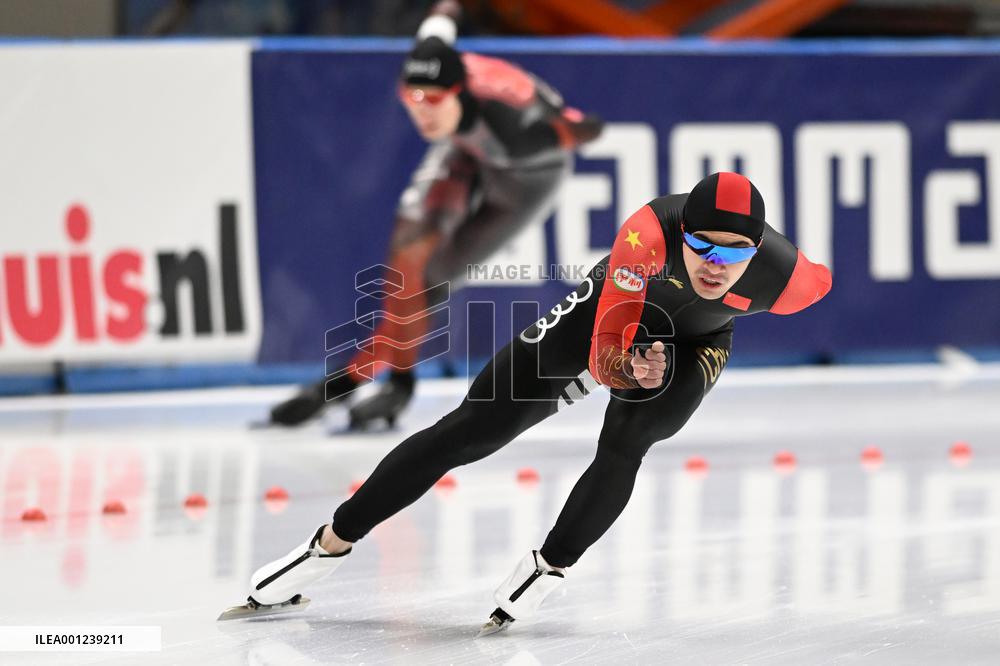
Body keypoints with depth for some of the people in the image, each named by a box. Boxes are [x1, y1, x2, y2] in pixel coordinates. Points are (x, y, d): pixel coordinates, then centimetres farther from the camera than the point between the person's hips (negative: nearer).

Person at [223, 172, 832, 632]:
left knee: (623, 445, -28)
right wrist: (628, 364, -53)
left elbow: (820, 283, -8)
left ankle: (550, 567, -3)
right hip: (614, 309, -1)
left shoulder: (782, 274, -36)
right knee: (474, 428, -6)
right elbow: (605, 349, -31)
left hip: (694, 344, 1)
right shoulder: (651, 230, -40)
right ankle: (331, 545, 2)